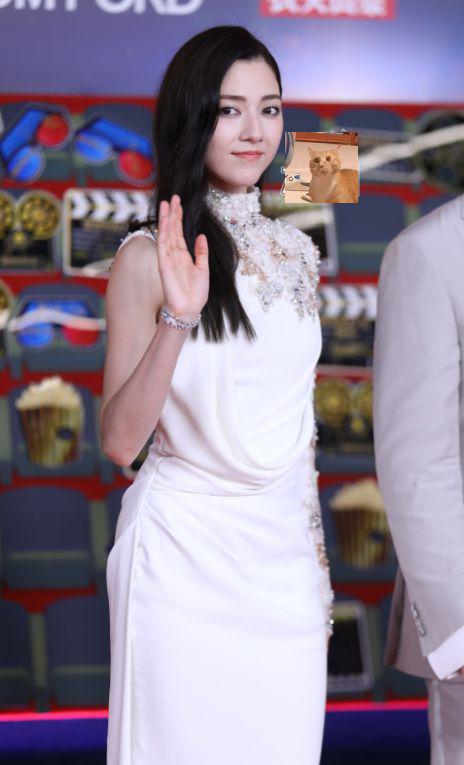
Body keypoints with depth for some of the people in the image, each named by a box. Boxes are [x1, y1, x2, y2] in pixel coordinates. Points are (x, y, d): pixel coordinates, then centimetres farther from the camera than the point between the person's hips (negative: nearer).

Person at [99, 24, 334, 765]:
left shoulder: (296, 253, 10)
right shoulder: (149, 257, -7)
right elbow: (120, 441, -12)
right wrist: (177, 320, -24)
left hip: (284, 546, 5)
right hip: (185, 553, -5)